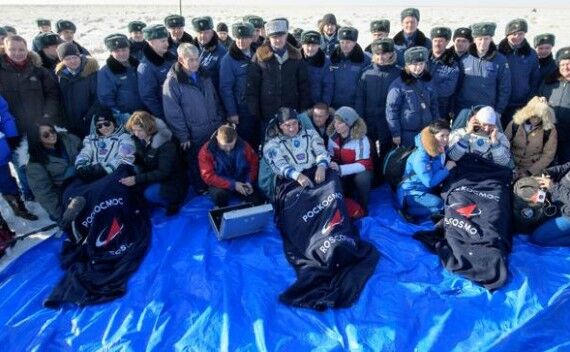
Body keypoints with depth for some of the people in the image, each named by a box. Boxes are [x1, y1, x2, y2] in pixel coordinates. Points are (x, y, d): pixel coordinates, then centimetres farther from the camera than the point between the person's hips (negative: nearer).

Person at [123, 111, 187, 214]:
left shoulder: (166, 144, -25)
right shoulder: (140, 139, -5)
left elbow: (163, 173, -27)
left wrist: (136, 179, -33)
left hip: (171, 182, -7)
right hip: (153, 176, 7)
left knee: (150, 194, -31)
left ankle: (172, 202, -4)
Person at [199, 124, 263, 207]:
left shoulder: (243, 146, -10)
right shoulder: (207, 151, -18)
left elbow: (254, 164, 2)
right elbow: (209, 176, -20)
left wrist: (249, 182, -15)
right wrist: (233, 185, -26)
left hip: (242, 183, 3)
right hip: (221, 185, -2)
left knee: (259, 201, -18)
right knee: (220, 194, -36)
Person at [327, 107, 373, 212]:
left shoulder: (361, 139, -21)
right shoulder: (333, 136, -3)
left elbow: (362, 164, -27)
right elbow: (330, 155, 1)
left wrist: (340, 169, -40)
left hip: (360, 171, -3)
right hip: (341, 172, 4)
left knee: (361, 178, -37)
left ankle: (362, 207, -11)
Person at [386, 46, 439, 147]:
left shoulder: (427, 82, 6)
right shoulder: (398, 84, -11)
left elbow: (434, 106, 13)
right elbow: (391, 110, -11)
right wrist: (395, 133, -12)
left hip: (427, 132, 5)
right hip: (407, 133, -5)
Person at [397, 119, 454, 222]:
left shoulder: (441, 149, -2)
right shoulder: (421, 157, -27)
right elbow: (429, 182, -29)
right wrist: (446, 169, -19)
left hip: (429, 190, 9)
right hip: (412, 192, -9)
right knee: (439, 205, -28)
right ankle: (408, 213, -10)